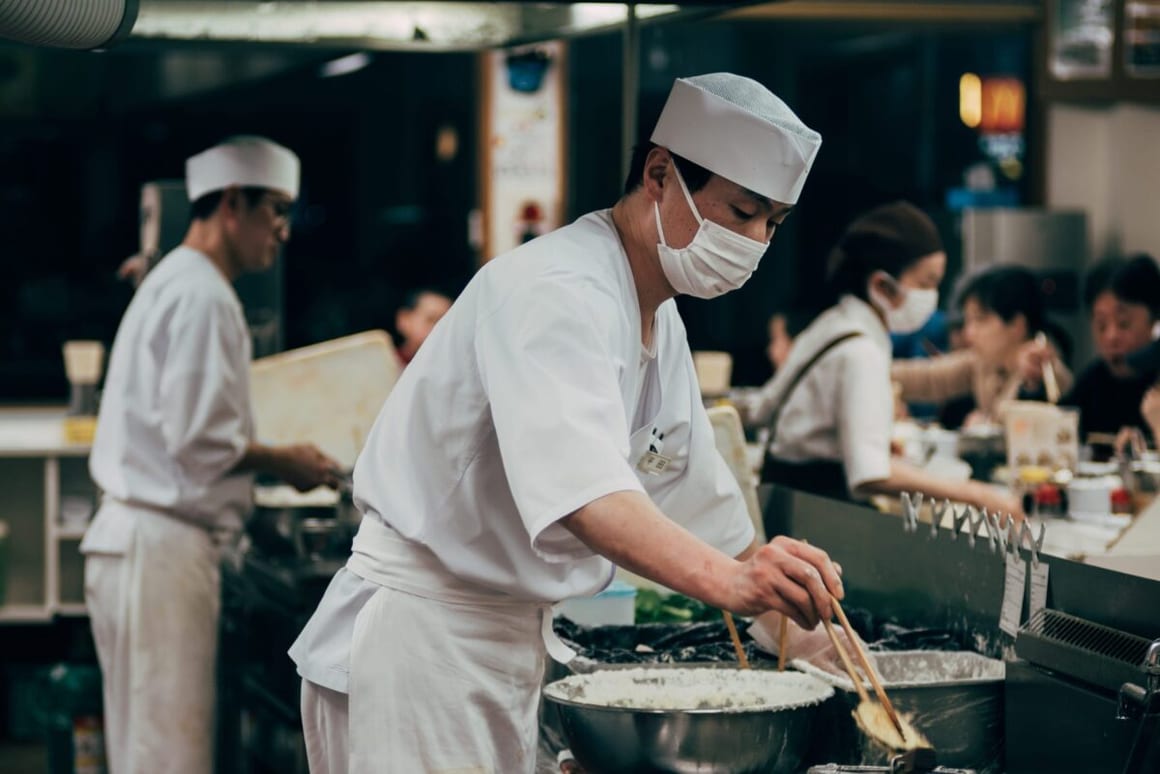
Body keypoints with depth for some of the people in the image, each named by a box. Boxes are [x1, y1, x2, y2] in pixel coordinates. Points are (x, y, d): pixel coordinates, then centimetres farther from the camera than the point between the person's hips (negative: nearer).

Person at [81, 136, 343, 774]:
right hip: (162, 547, -11)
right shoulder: (202, 295, -14)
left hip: (140, 539, 11)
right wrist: (283, 464, -4)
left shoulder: (174, 282, 20)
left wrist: (272, 461, 16)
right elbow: (200, 441, -19)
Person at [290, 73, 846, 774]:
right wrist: (728, 579, -51)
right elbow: (581, 491, -38)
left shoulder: (661, 322, 11)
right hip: (420, 631, -10)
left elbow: (708, 511, 17)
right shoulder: (555, 293, -21)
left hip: (512, 647, 10)